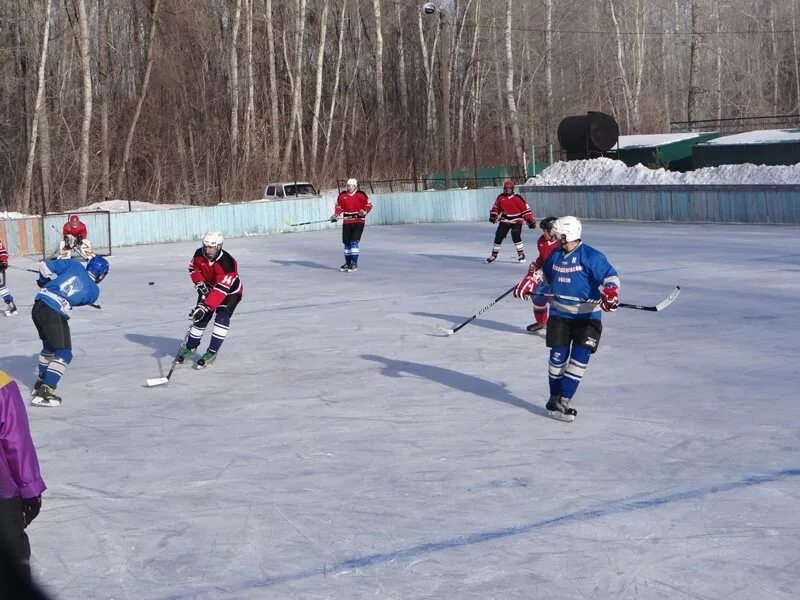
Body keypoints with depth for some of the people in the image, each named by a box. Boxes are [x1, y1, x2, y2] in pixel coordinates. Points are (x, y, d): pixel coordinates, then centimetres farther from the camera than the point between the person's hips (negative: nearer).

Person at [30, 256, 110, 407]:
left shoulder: (73, 265, 8)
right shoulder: (94, 291, 2)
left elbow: (45, 266, 5)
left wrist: (44, 281, 23)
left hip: (38, 307, 7)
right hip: (55, 315, -7)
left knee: (49, 345, 29)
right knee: (64, 354, 0)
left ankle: (41, 382, 45)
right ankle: (44, 392, -13)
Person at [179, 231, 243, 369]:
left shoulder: (227, 263, -38)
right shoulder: (199, 254, -20)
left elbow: (221, 290, -43)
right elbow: (193, 268, 2)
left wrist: (205, 307, -49)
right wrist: (199, 283, -17)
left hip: (230, 292, -6)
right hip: (208, 289, 6)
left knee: (222, 318, -23)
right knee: (200, 319, 6)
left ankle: (212, 353, -17)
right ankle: (190, 347, 27)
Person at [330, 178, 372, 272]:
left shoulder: (361, 195, -6)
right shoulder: (342, 196, 3)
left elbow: (368, 205, -4)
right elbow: (339, 207, 10)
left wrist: (364, 212, -22)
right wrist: (336, 215, -7)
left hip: (358, 221, -4)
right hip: (347, 222, 4)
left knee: (354, 241, -14)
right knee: (347, 242, 9)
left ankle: (354, 263, -11)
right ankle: (348, 262, 23)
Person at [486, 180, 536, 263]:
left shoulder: (517, 198, -14)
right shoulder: (500, 198, -1)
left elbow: (526, 209, -12)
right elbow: (496, 208, 12)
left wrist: (530, 220, -15)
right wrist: (493, 216, -2)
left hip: (516, 222, -4)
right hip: (504, 221, 4)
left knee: (516, 237, -22)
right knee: (498, 237, 3)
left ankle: (521, 255, -11)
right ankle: (494, 255, 17)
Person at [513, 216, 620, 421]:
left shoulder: (591, 256, -11)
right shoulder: (555, 255, 8)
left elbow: (610, 277, -16)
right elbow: (544, 273, 26)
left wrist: (610, 293, -34)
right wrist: (528, 283, 13)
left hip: (587, 316, -4)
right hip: (559, 314, 4)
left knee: (580, 357, -10)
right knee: (558, 356, -1)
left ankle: (563, 400, -5)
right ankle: (555, 398, 13)